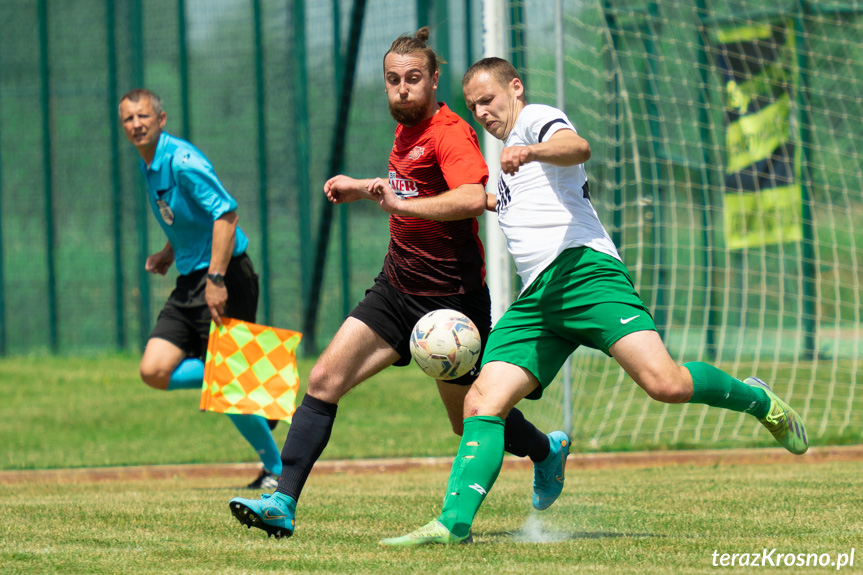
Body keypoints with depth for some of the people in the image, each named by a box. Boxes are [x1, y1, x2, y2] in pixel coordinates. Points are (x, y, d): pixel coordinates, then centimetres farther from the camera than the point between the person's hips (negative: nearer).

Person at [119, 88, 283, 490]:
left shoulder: (182, 161, -16)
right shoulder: (149, 166, 13)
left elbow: (226, 213, -23)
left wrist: (216, 279, -28)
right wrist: (170, 253, 14)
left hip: (225, 280, -9)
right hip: (189, 283, 9)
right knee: (154, 371, -4)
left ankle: (277, 470, 9)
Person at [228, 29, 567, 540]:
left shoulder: (450, 133, -17)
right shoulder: (407, 131, 10)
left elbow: (472, 198, -36)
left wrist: (401, 204, -35)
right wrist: (364, 188, 19)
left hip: (450, 297, -7)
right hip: (397, 287, 7)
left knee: (471, 423, 11)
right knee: (324, 381, -9)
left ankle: (547, 450, 42)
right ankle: (283, 503, -12)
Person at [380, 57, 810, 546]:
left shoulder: (538, 119, 5)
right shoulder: (509, 158, 33)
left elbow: (577, 147, -21)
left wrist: (530, 152, -39)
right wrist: (498, 202, 60)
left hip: (581, 268, -9)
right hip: (536, 299, 9)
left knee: (665, 383, -24)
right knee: (482, 403, -11)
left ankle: (759, 401, 2)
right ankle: (454, 521, -19)